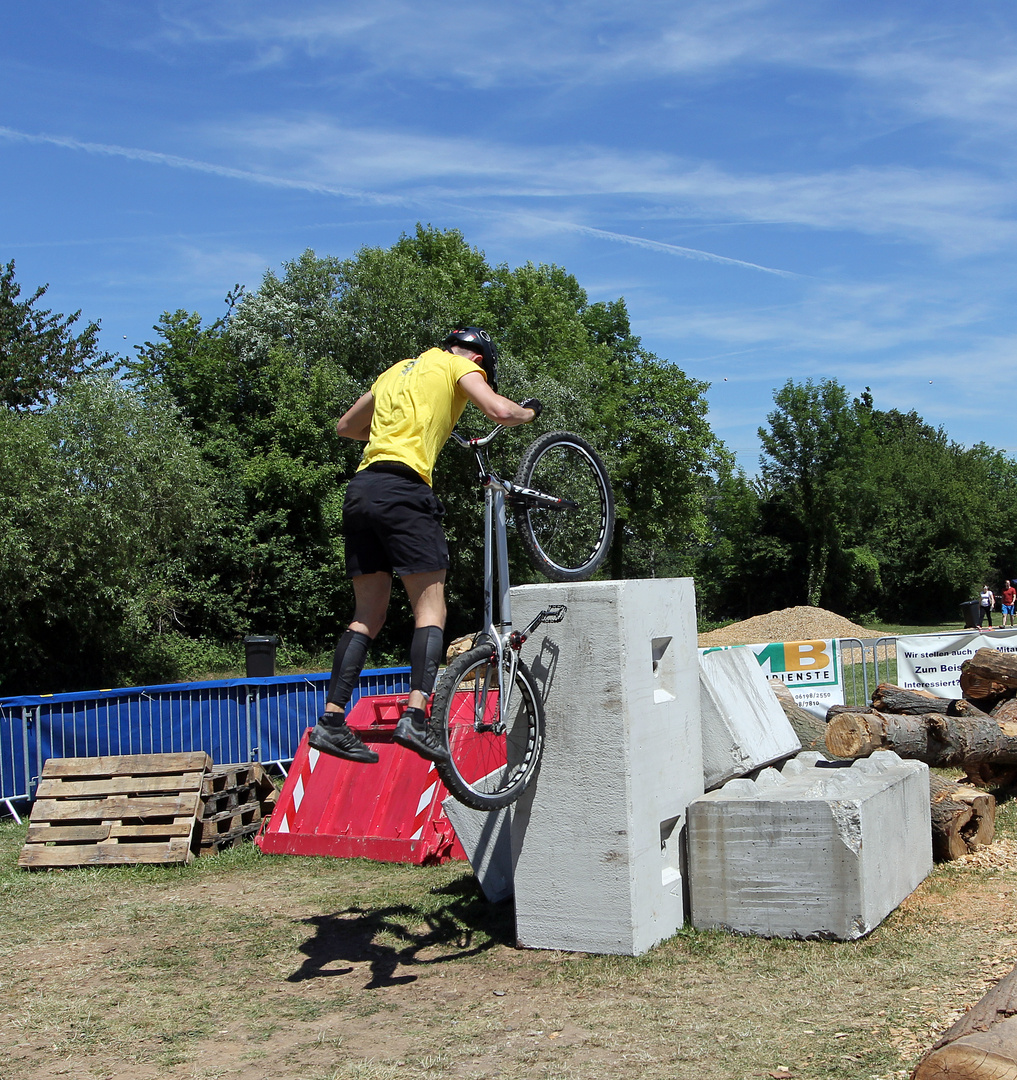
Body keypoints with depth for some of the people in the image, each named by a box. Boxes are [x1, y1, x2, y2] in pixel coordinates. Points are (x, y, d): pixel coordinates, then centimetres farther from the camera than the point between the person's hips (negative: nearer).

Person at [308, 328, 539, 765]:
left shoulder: (397, 370, 30)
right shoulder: (460, 366, 10)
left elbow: (346, 426, 37)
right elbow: (499, 410, -7)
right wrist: (529, 412, 14)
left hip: (360, 490, 7)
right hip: (402, 489, -7)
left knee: (368, 614, 9)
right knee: (430, 607, -4)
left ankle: (330, 720, 3)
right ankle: (415, 717, -17)